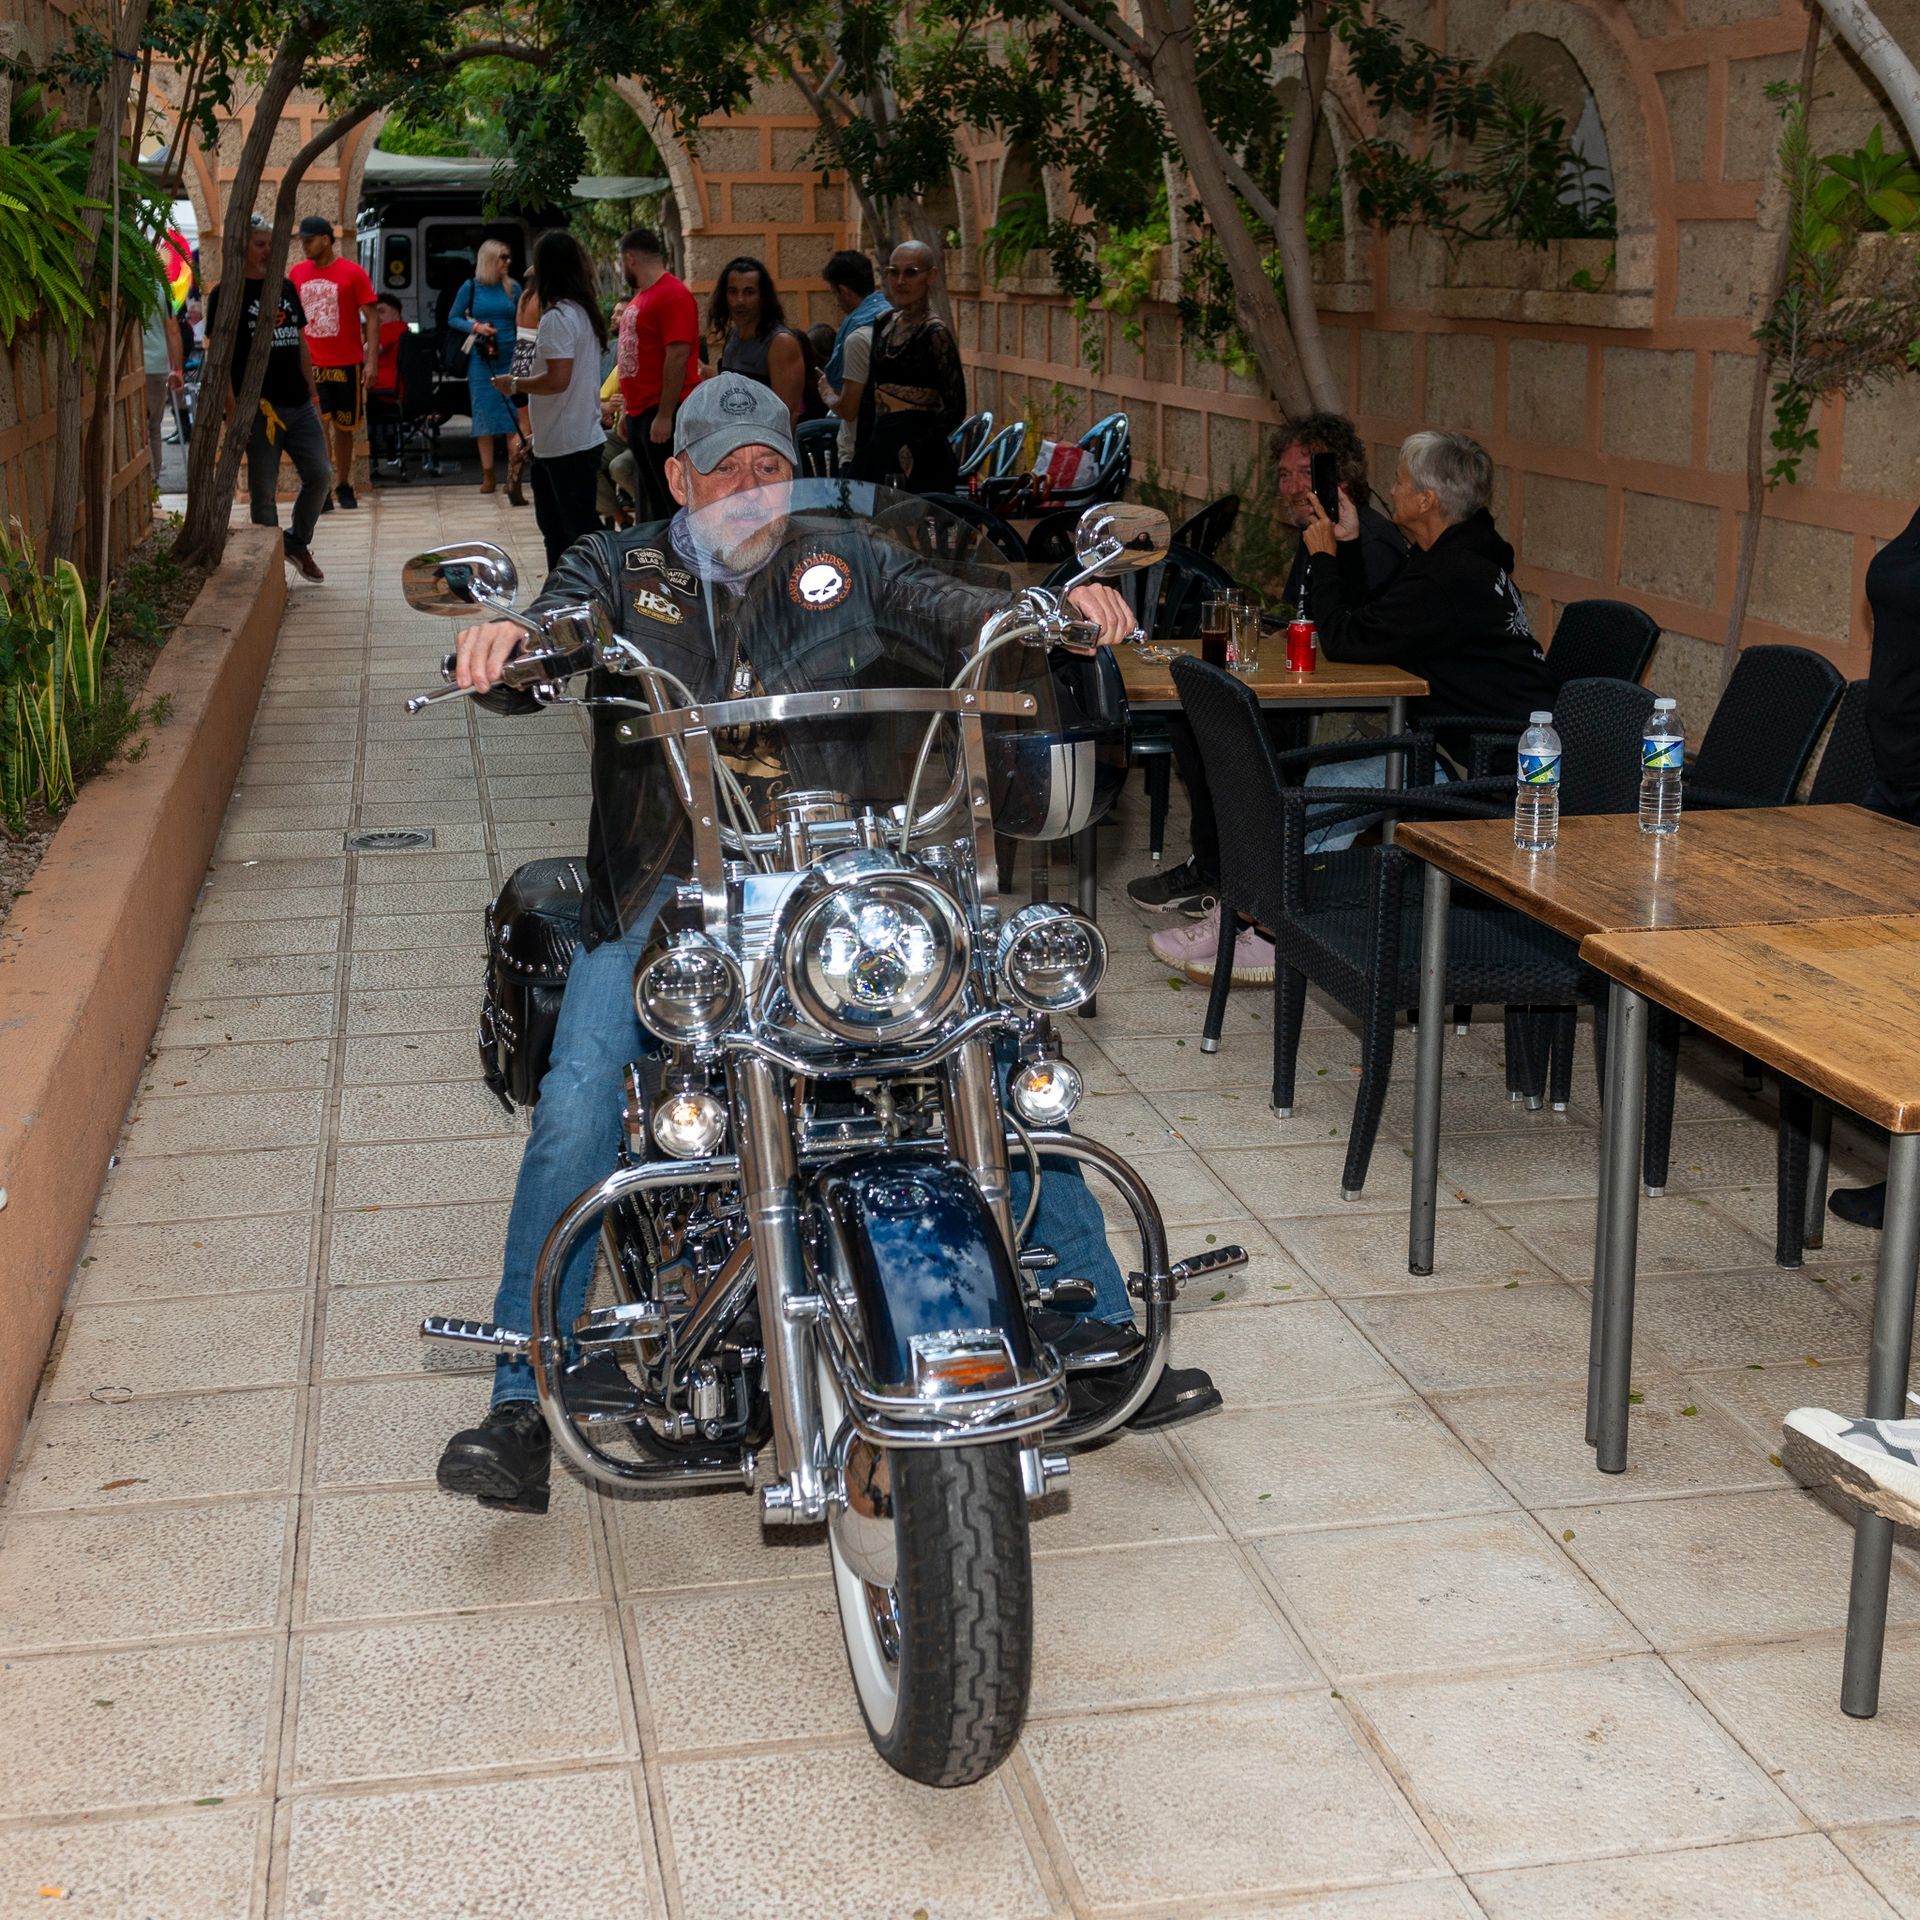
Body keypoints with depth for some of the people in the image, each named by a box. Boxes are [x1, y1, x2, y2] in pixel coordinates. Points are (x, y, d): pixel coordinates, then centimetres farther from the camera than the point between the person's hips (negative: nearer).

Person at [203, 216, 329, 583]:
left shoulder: (286, 288, 15)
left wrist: (312, 395, 16)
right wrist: (232, 411, -16)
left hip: (299, 405, 6)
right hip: (259, 408, -6)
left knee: (320, 475, 2)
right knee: (263, 490, 1)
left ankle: (298, 543, 22)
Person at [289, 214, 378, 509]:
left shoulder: (352, 272, -6)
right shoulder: (297, 273, 4)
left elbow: (371, 318, -7)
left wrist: (371, 360, -15)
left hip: (347, 364, -1)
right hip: (311, 364, 1)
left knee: (344, 427, 10)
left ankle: (343, 486, 23)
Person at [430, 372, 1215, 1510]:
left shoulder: (844, 563, 12)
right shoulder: (620, 570, 9)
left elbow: (946, 610, -3)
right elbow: (558, 630, -10)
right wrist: (506, 645, -35)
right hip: (667, 894, -1)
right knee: (578, 1109, -21)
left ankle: (1105, 1334, 6)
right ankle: (523, 1406, -11)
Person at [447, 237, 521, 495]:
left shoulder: (513, 287, 5)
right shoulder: (471, 287, 1)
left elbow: (522, 323, 9)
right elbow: (453, 318, 7)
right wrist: (476, 327, -11)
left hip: (509, 358, 1)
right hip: (481, 360, -1)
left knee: (512, 413, -4)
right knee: (484, 413, 1)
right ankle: (487, 474, 8)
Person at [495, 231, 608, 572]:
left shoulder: (557, 317, -17)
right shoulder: (584, 311, 12)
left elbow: (558, 379, -25)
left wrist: (515, 384, -11)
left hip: (566, 444, -10)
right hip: (584, 438, 10)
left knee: (579, 530, -5)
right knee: (556, 527, 19)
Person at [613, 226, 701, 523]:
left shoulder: (672, 295, -12)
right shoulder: (639, 297, 18)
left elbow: (678, 357, -19)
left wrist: (664, 416, -22)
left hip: (663, 417, -10)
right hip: (640, 413, 10)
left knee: (675, 501, -8)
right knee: (652, 500, 14)